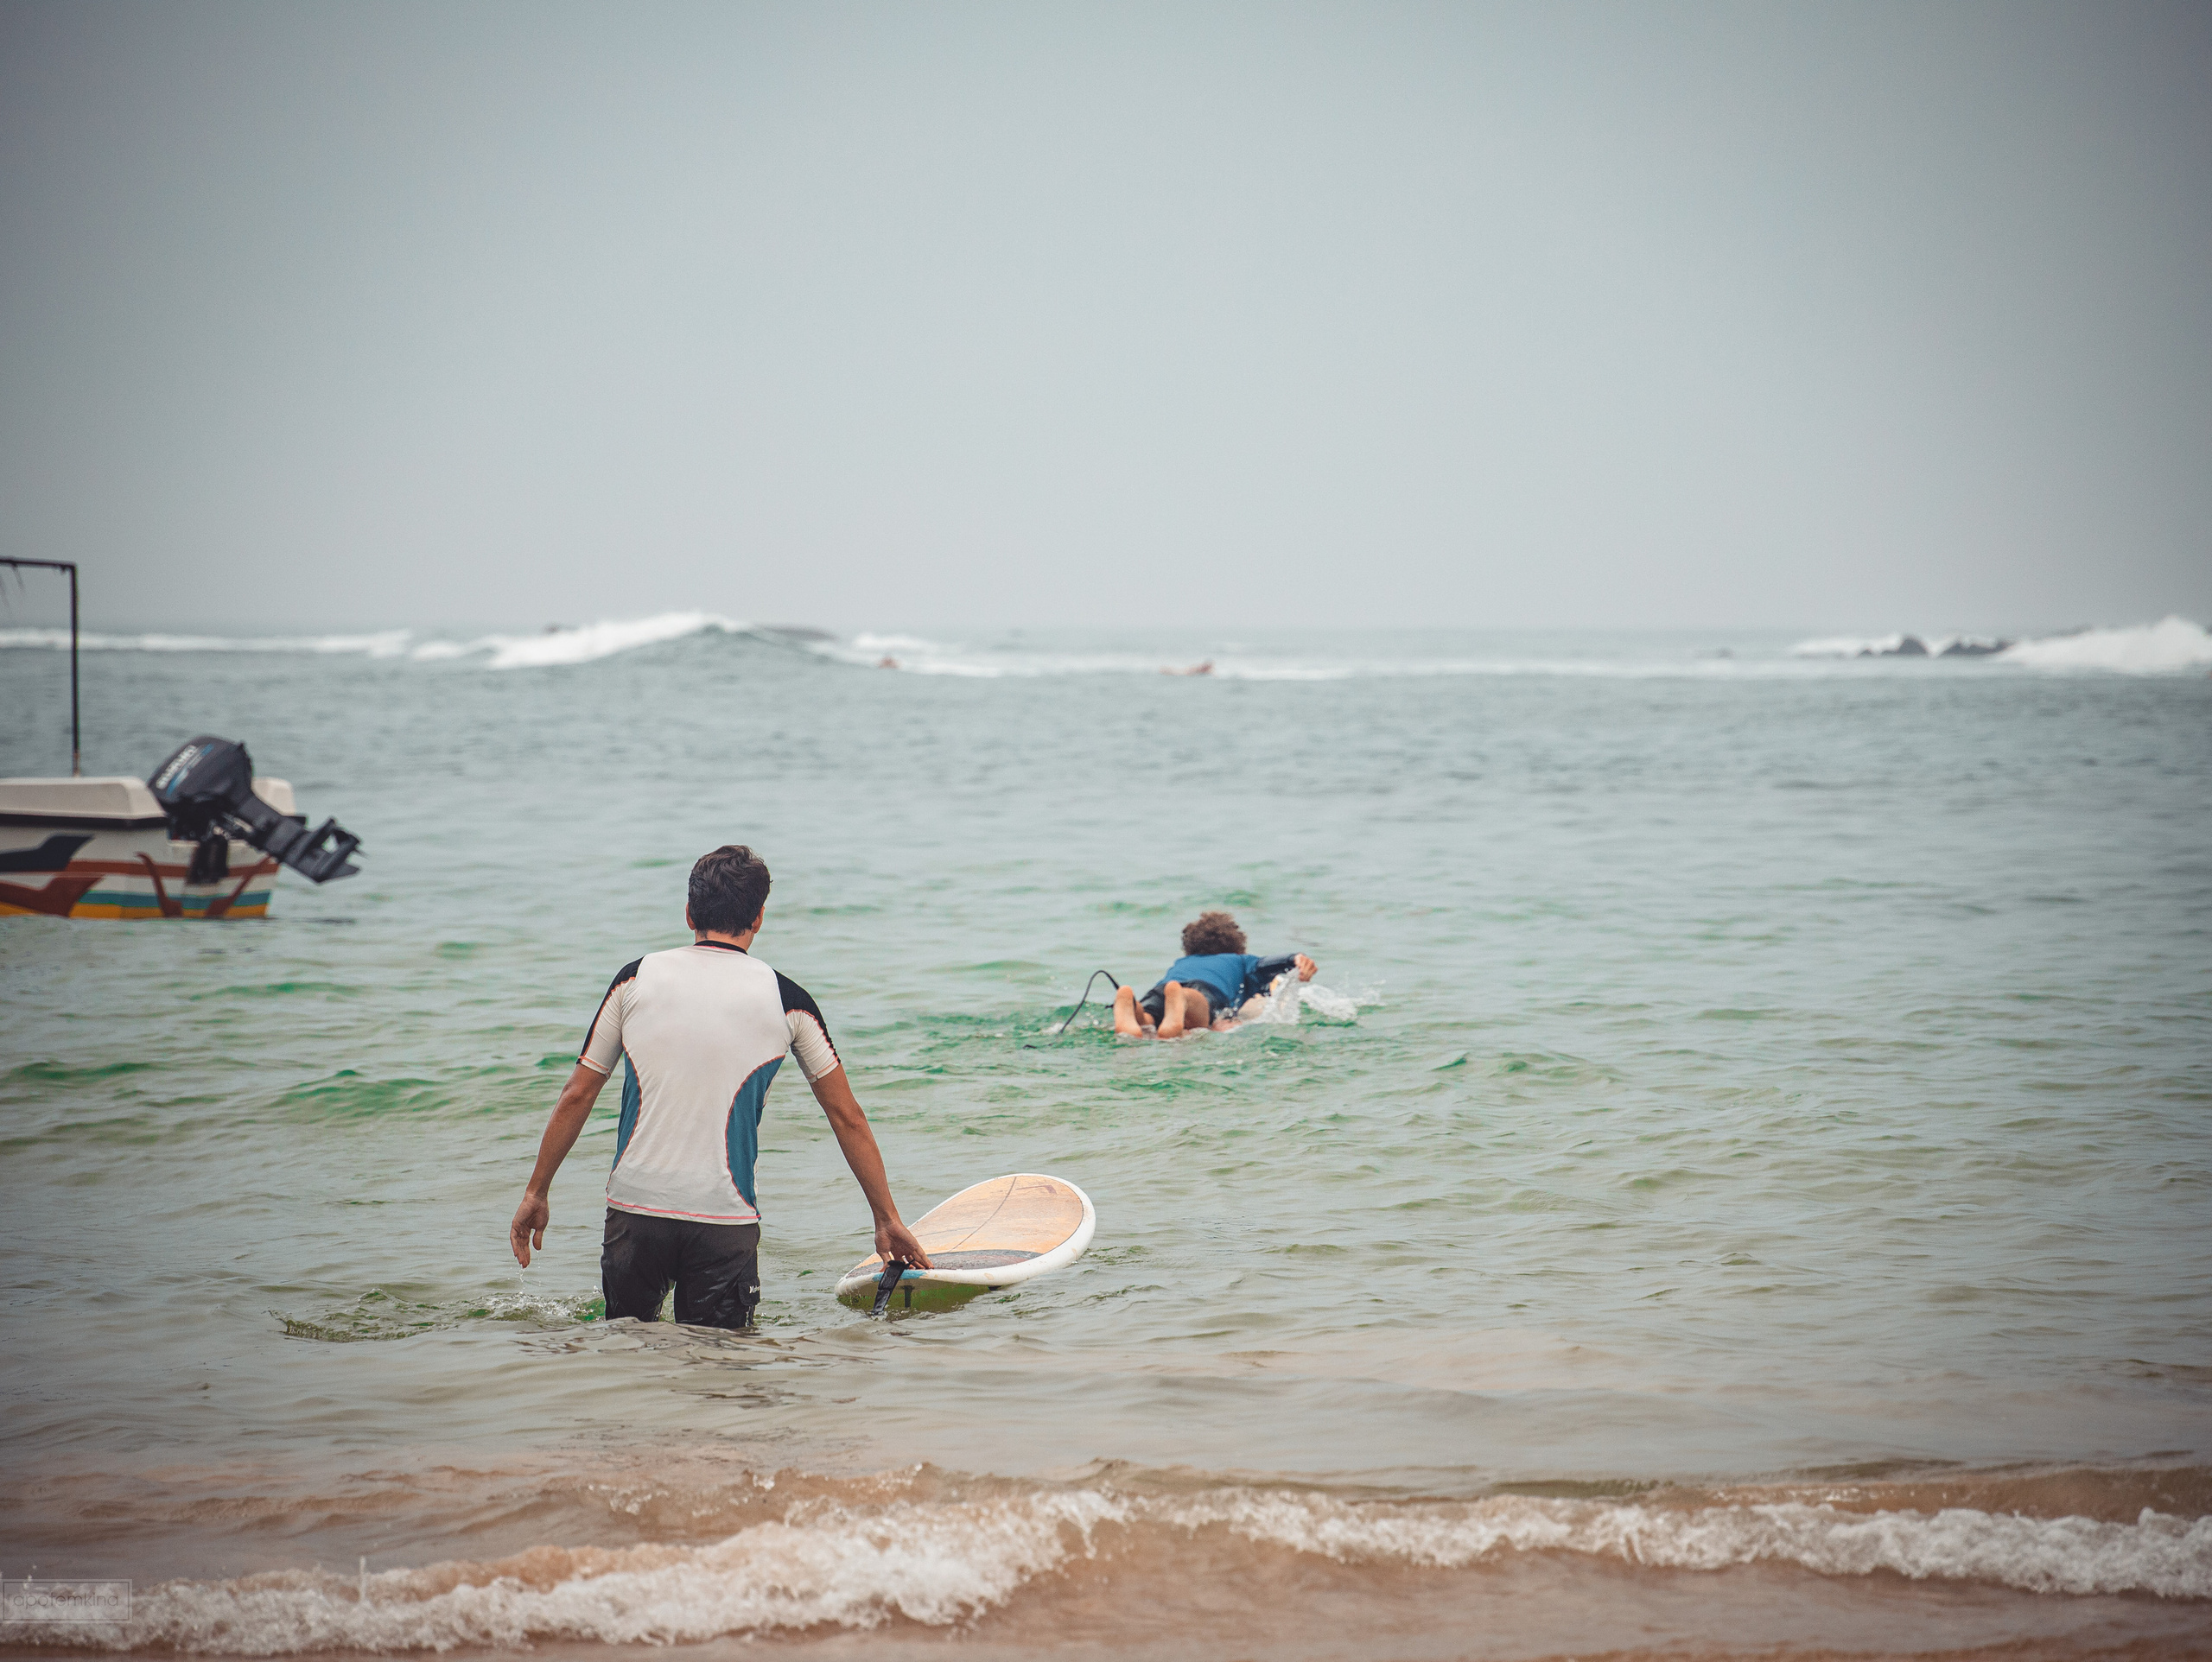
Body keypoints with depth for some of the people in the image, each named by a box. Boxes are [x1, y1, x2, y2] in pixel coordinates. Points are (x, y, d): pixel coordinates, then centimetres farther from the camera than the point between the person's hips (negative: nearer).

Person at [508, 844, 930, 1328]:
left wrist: (536, 1192, 19)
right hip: (725, 1219, -1)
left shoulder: (636, 979, 5)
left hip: (634, 1207, 2)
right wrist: (887, 1221, 16)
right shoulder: (785, 1000, 3)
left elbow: (577, 1096, 9)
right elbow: (847, 1117, 8)